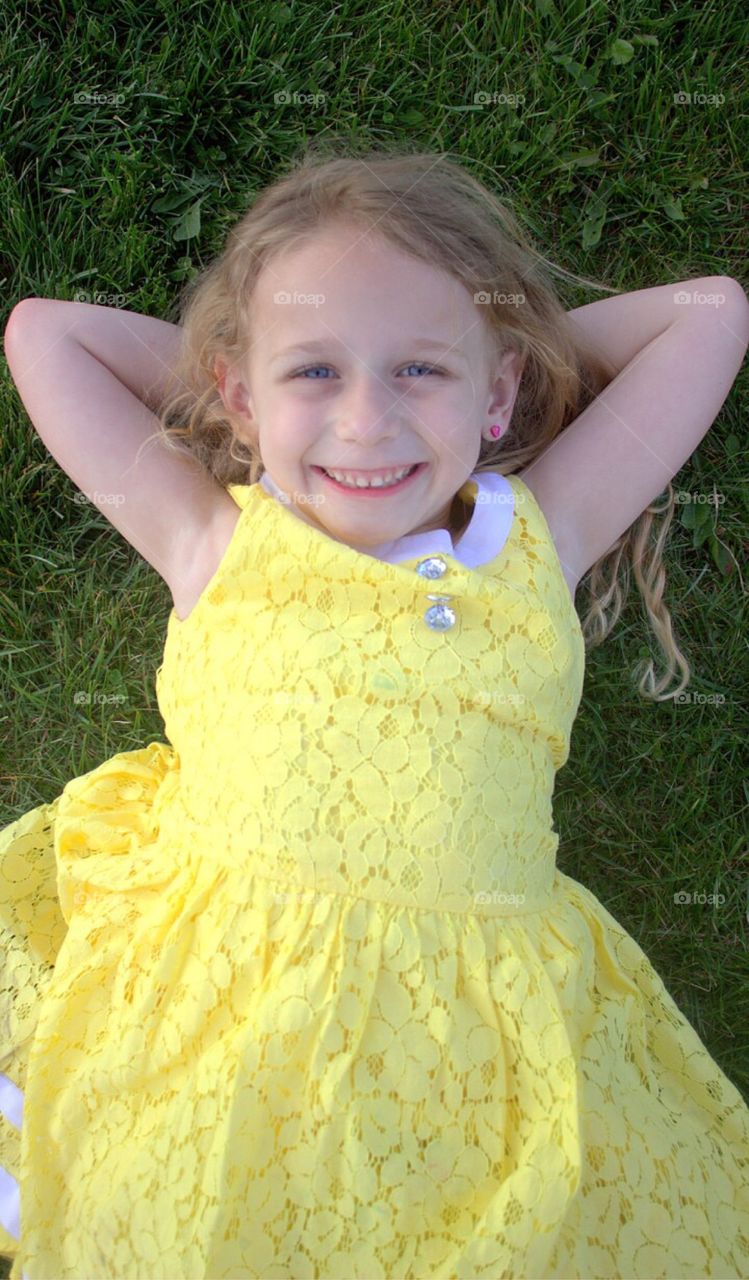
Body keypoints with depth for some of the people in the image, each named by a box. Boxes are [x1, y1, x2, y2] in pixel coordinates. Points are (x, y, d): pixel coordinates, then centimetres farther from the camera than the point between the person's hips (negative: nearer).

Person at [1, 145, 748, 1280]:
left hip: (465, 1036, 2)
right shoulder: (218, 543, 6)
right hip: (205, 1013, -1)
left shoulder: (539, 538, 8)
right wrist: (265, 365, 15)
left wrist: (523, 344, 17)